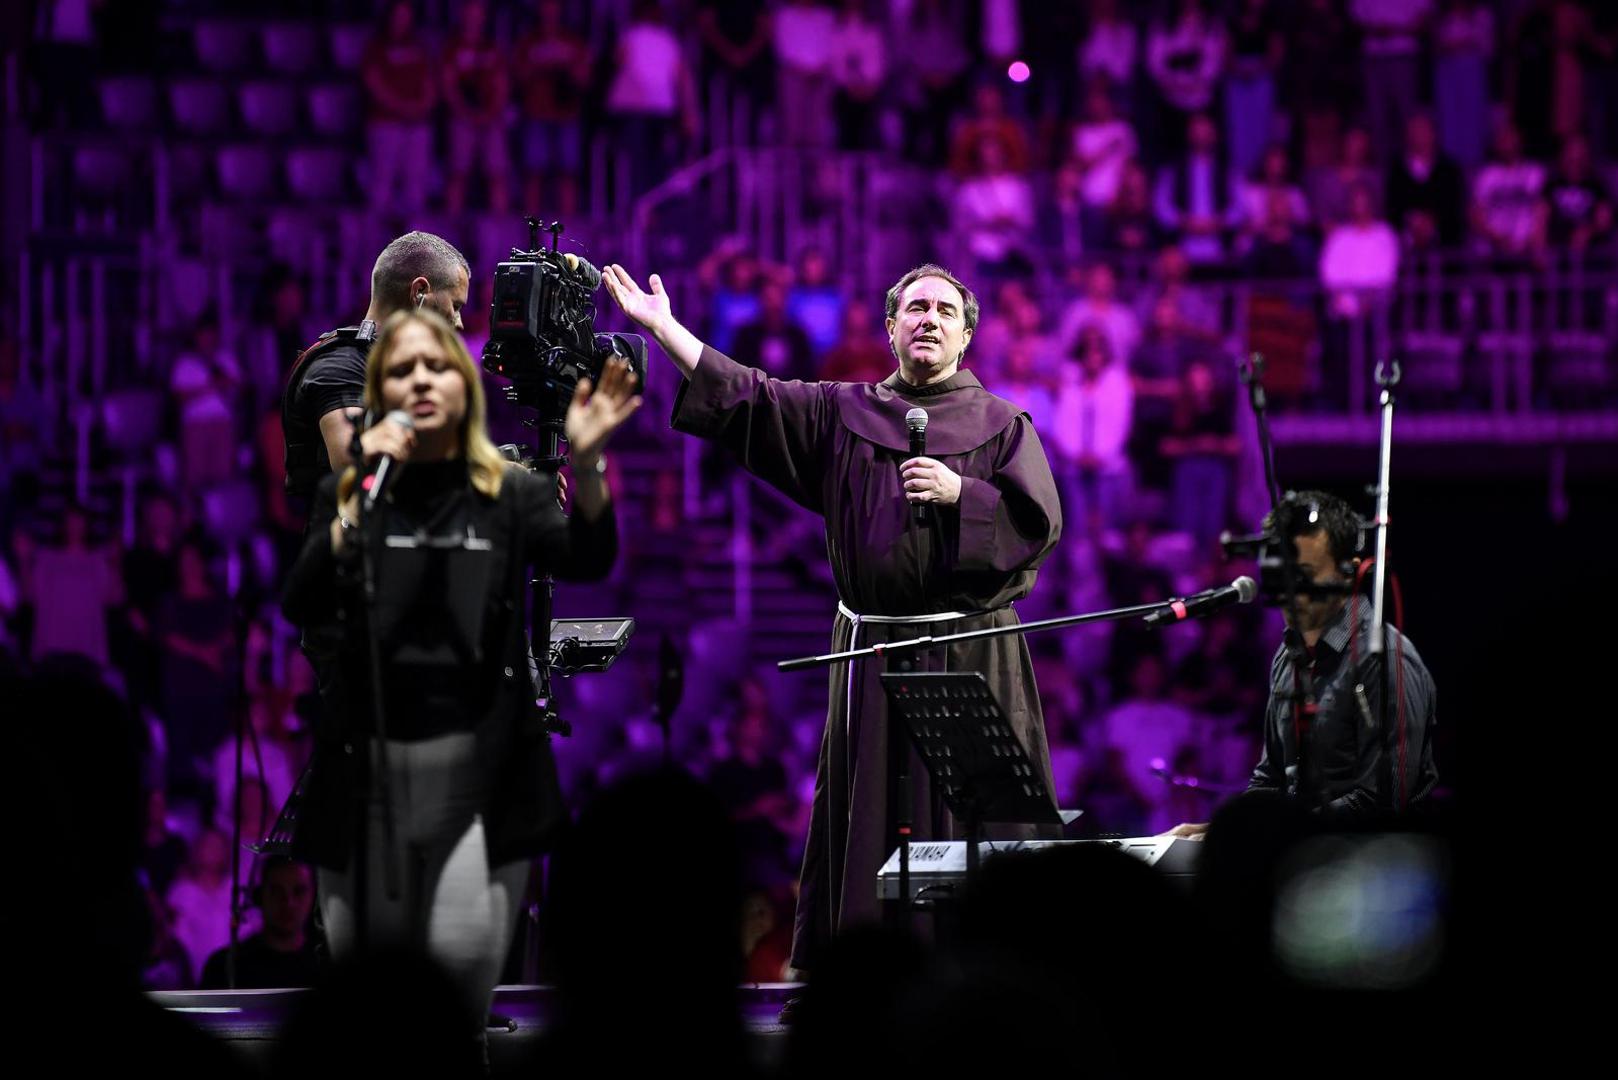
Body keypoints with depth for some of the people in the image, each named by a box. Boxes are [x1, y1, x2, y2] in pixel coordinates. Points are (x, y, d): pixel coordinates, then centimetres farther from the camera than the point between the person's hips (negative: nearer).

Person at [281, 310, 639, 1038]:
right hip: (365, 765, 1)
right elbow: (301, 609, -7)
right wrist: (365, 497, -17)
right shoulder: (345, 494, 8)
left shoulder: (512, 495, 6)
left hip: (480, 766, -1)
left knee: (463, 957, -13)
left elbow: (586, 562, -13)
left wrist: (586, 464, -30)